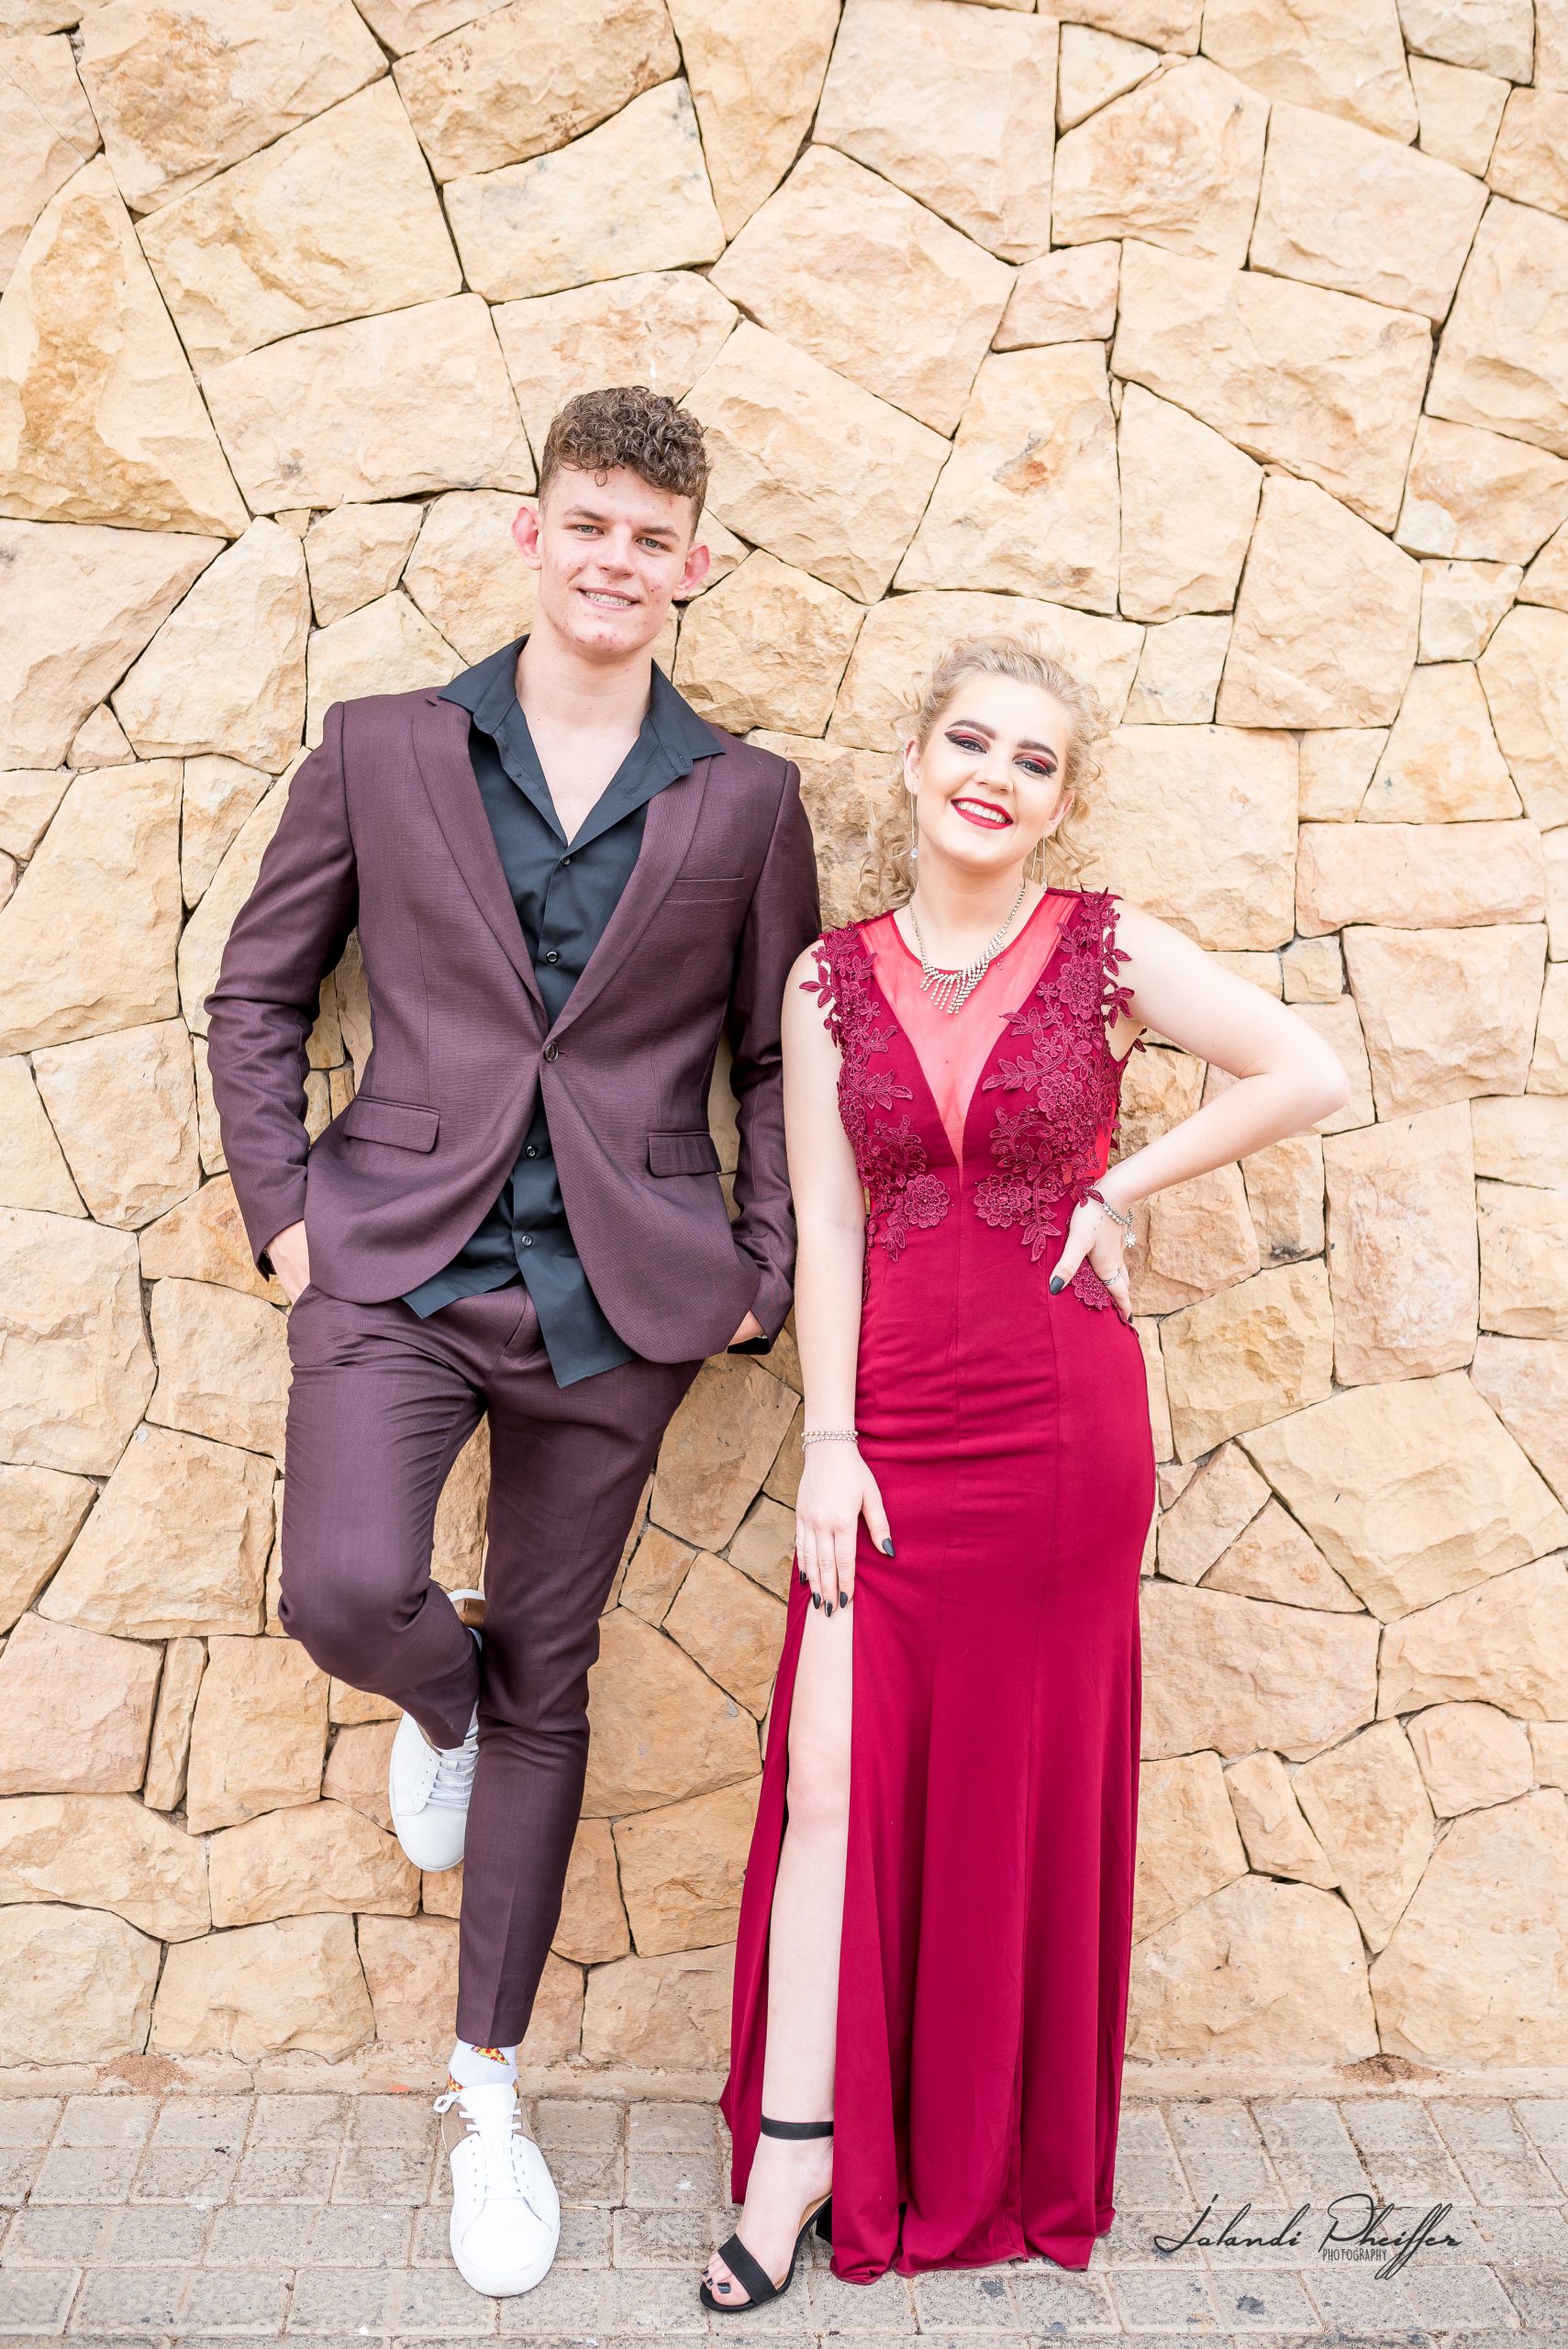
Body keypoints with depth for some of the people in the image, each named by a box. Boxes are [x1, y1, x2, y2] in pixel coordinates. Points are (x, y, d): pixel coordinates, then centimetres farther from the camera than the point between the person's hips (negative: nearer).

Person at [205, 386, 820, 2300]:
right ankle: (438, 1699, 21)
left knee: (548, 1687, 9)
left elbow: (778, 1058, 10)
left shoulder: (745, 800, 6)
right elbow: (256, 994, 10)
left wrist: (761, 1270, 1)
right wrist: (283, 1207, 0)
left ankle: (485, 2092, 28)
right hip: (397, 1265, 0)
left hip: (616, 1298, 1)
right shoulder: (381, 752, 6)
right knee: (349, 1595, -21)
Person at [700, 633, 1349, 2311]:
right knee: (836, 1773, 0)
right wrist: (829, 1445, -8)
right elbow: (826, 1227, -2)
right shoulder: (832, 980, 1)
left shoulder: (1106, 950, -3)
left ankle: (1000, 2164, 32)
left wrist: (1121, 1188, -6)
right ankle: (799, 2148, 18)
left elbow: (1309, 1075, -4)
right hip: (890, 1412, 1)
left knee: (1020, 1787, 11)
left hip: (1062, 1415, -1)